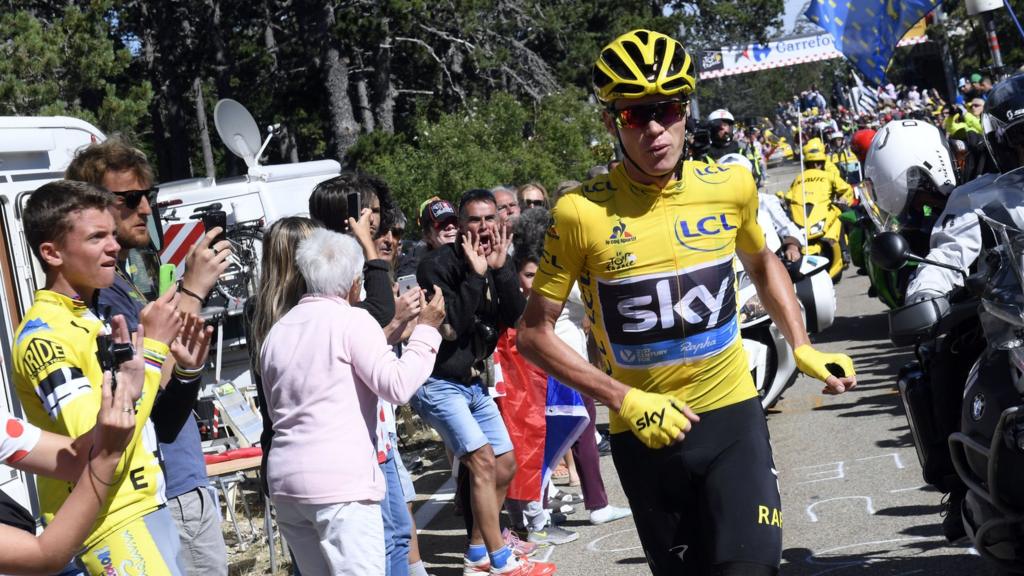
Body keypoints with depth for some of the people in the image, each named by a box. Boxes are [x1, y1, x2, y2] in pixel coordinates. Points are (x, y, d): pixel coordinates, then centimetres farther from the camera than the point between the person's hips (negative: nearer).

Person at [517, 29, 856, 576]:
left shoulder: (731, 186, -5)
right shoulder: (581, 212, -15)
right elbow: (534, 333, -7)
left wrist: (802, 348, 5)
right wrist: (625, 400, -16)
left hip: (731, 414, 1)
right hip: (643, 432, -1)